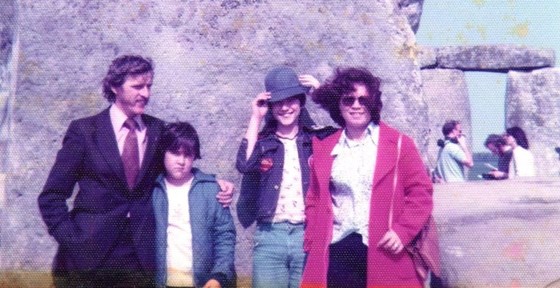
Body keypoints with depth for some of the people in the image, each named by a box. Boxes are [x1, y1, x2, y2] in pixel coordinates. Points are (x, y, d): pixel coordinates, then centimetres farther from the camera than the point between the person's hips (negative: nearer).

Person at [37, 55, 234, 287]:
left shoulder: (158, 130, 6)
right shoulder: (84, 130, -1)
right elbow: (52, 196, 0)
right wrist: (71, 240, -9)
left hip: (140, 257, 2)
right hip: (88, 255, -2)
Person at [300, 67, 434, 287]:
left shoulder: (398, 144, 3)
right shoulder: (324, 148, 12)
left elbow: (420, 192, 1)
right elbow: (315, 198, 18)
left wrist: (403, 231, -11)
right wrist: (313, 239, 5)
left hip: (384, 251, -2)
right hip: (336, 251, 3)